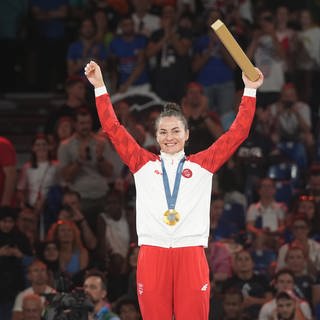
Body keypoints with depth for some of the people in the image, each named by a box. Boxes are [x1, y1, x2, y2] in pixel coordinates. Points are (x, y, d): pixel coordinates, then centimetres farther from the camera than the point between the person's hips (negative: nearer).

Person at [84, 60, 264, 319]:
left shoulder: (202, 165, 14)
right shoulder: (143, 164, 15)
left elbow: (238, 132, 13)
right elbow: (113, 128, 13)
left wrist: (250, 90, 9)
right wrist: (100, 86, 9)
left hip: (191, 254, 0)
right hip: (152, 252, 1)